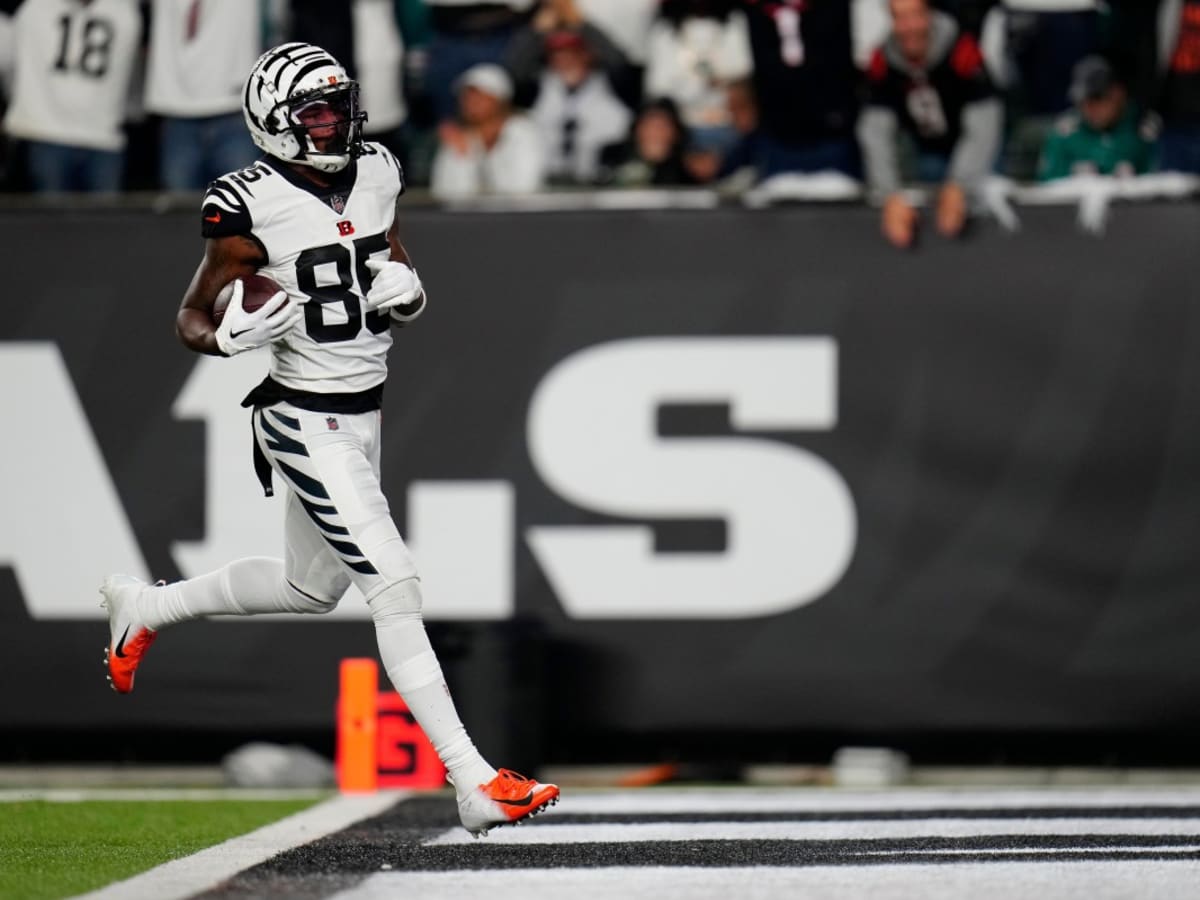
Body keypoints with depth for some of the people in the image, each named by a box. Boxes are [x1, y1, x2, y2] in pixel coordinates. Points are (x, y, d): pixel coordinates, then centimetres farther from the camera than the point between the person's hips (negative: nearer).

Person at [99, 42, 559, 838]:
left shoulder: (376, 178, 2)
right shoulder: (253, 210, -16)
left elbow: (403, 300, 15)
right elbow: (190, 321, -7)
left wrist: (405, 292, -8)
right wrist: (232, 337, -28)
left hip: (363, 414, 8)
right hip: (307, 425, -8)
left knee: (310, 586, 24)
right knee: (396, 589, -13)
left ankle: (146, 606, 45)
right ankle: (475, 784, -14)